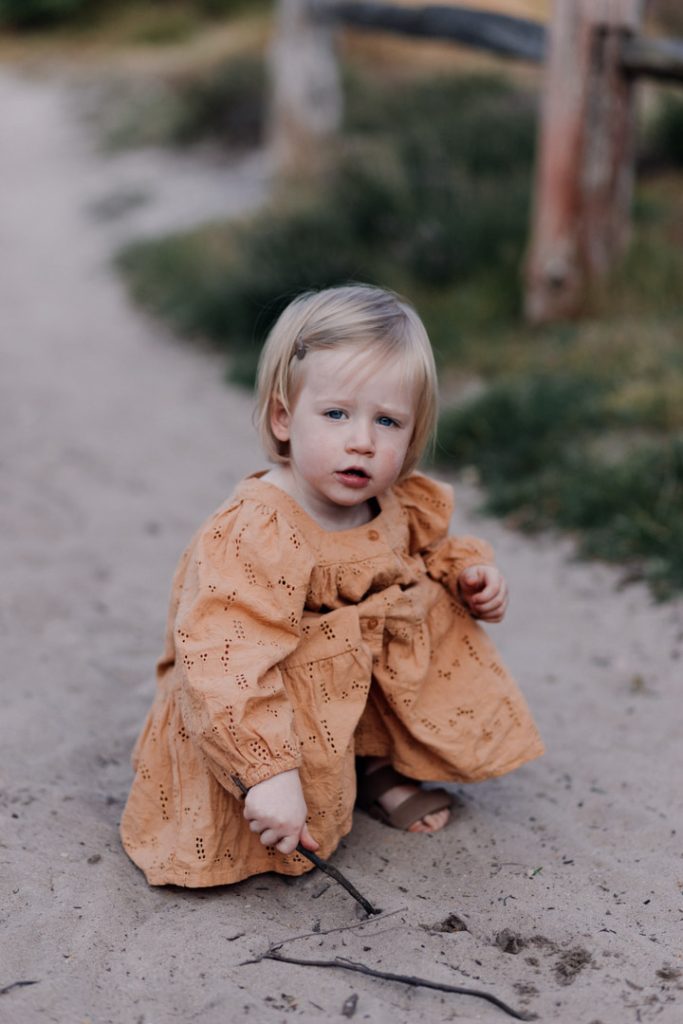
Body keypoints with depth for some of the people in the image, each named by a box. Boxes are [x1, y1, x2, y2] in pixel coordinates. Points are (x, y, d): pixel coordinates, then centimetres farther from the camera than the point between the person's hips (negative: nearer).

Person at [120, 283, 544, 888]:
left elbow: (427, 552, 17)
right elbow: (221, 662, -42)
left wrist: (467, 572, -5)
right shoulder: (255, 539, -34)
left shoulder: (401, 508, -8)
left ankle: (377, 764, 9)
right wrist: (268, 773, -48)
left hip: (371, 674, 8)